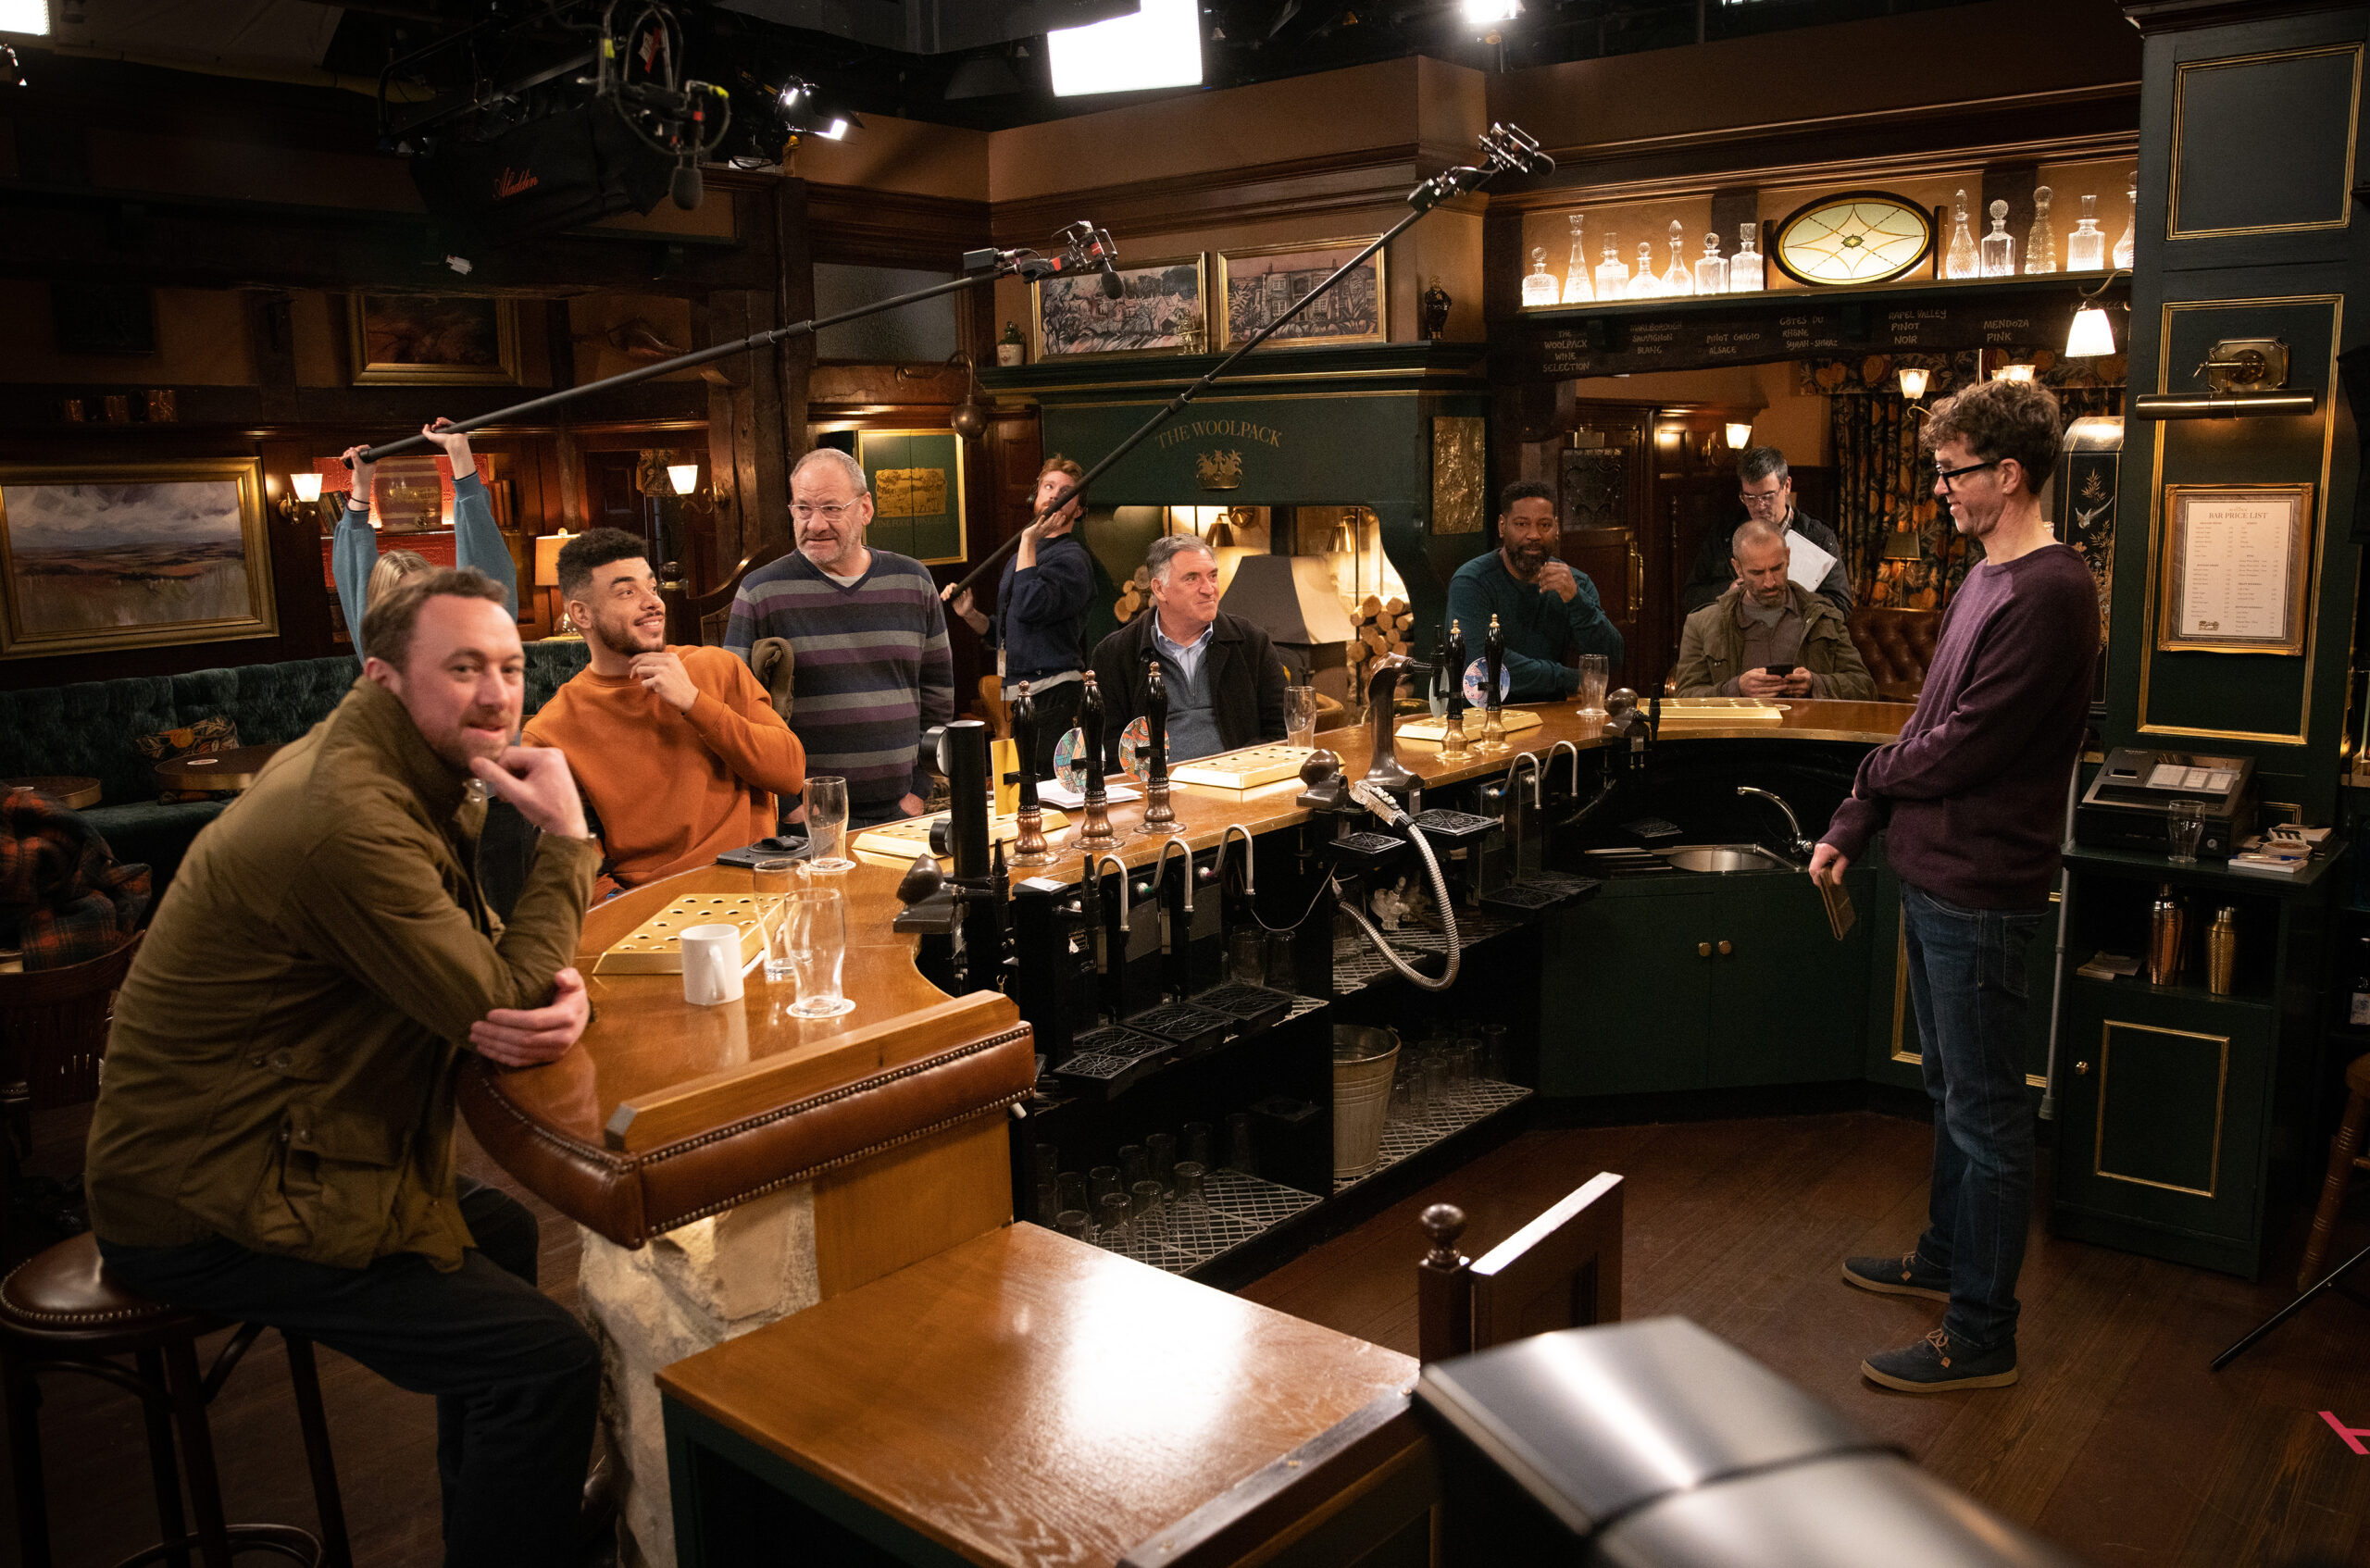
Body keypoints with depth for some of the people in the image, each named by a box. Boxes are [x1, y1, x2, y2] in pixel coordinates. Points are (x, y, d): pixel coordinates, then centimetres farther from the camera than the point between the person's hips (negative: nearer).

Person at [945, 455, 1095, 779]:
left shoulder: (1072, 558, -8)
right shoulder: (1020, 557, 20)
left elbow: (1030, 607, -25)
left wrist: (1029, 540, -18)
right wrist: (970, 615, 7)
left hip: (1052, 697, -9)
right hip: (1016, 695, 9)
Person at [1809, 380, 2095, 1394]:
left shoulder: (2048, 594, -20)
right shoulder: (1986, 580, 13)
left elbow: (1962, 746, -22)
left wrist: (1875, 775, -3)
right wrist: (1851, 829, 8)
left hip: (1980, 892, -10)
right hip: (1935, 877, 10)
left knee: (1985, 1115, 0)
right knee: (1951, 1091, 23)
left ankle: (1981, 1336, 12)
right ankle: (1946, 1256, 40)